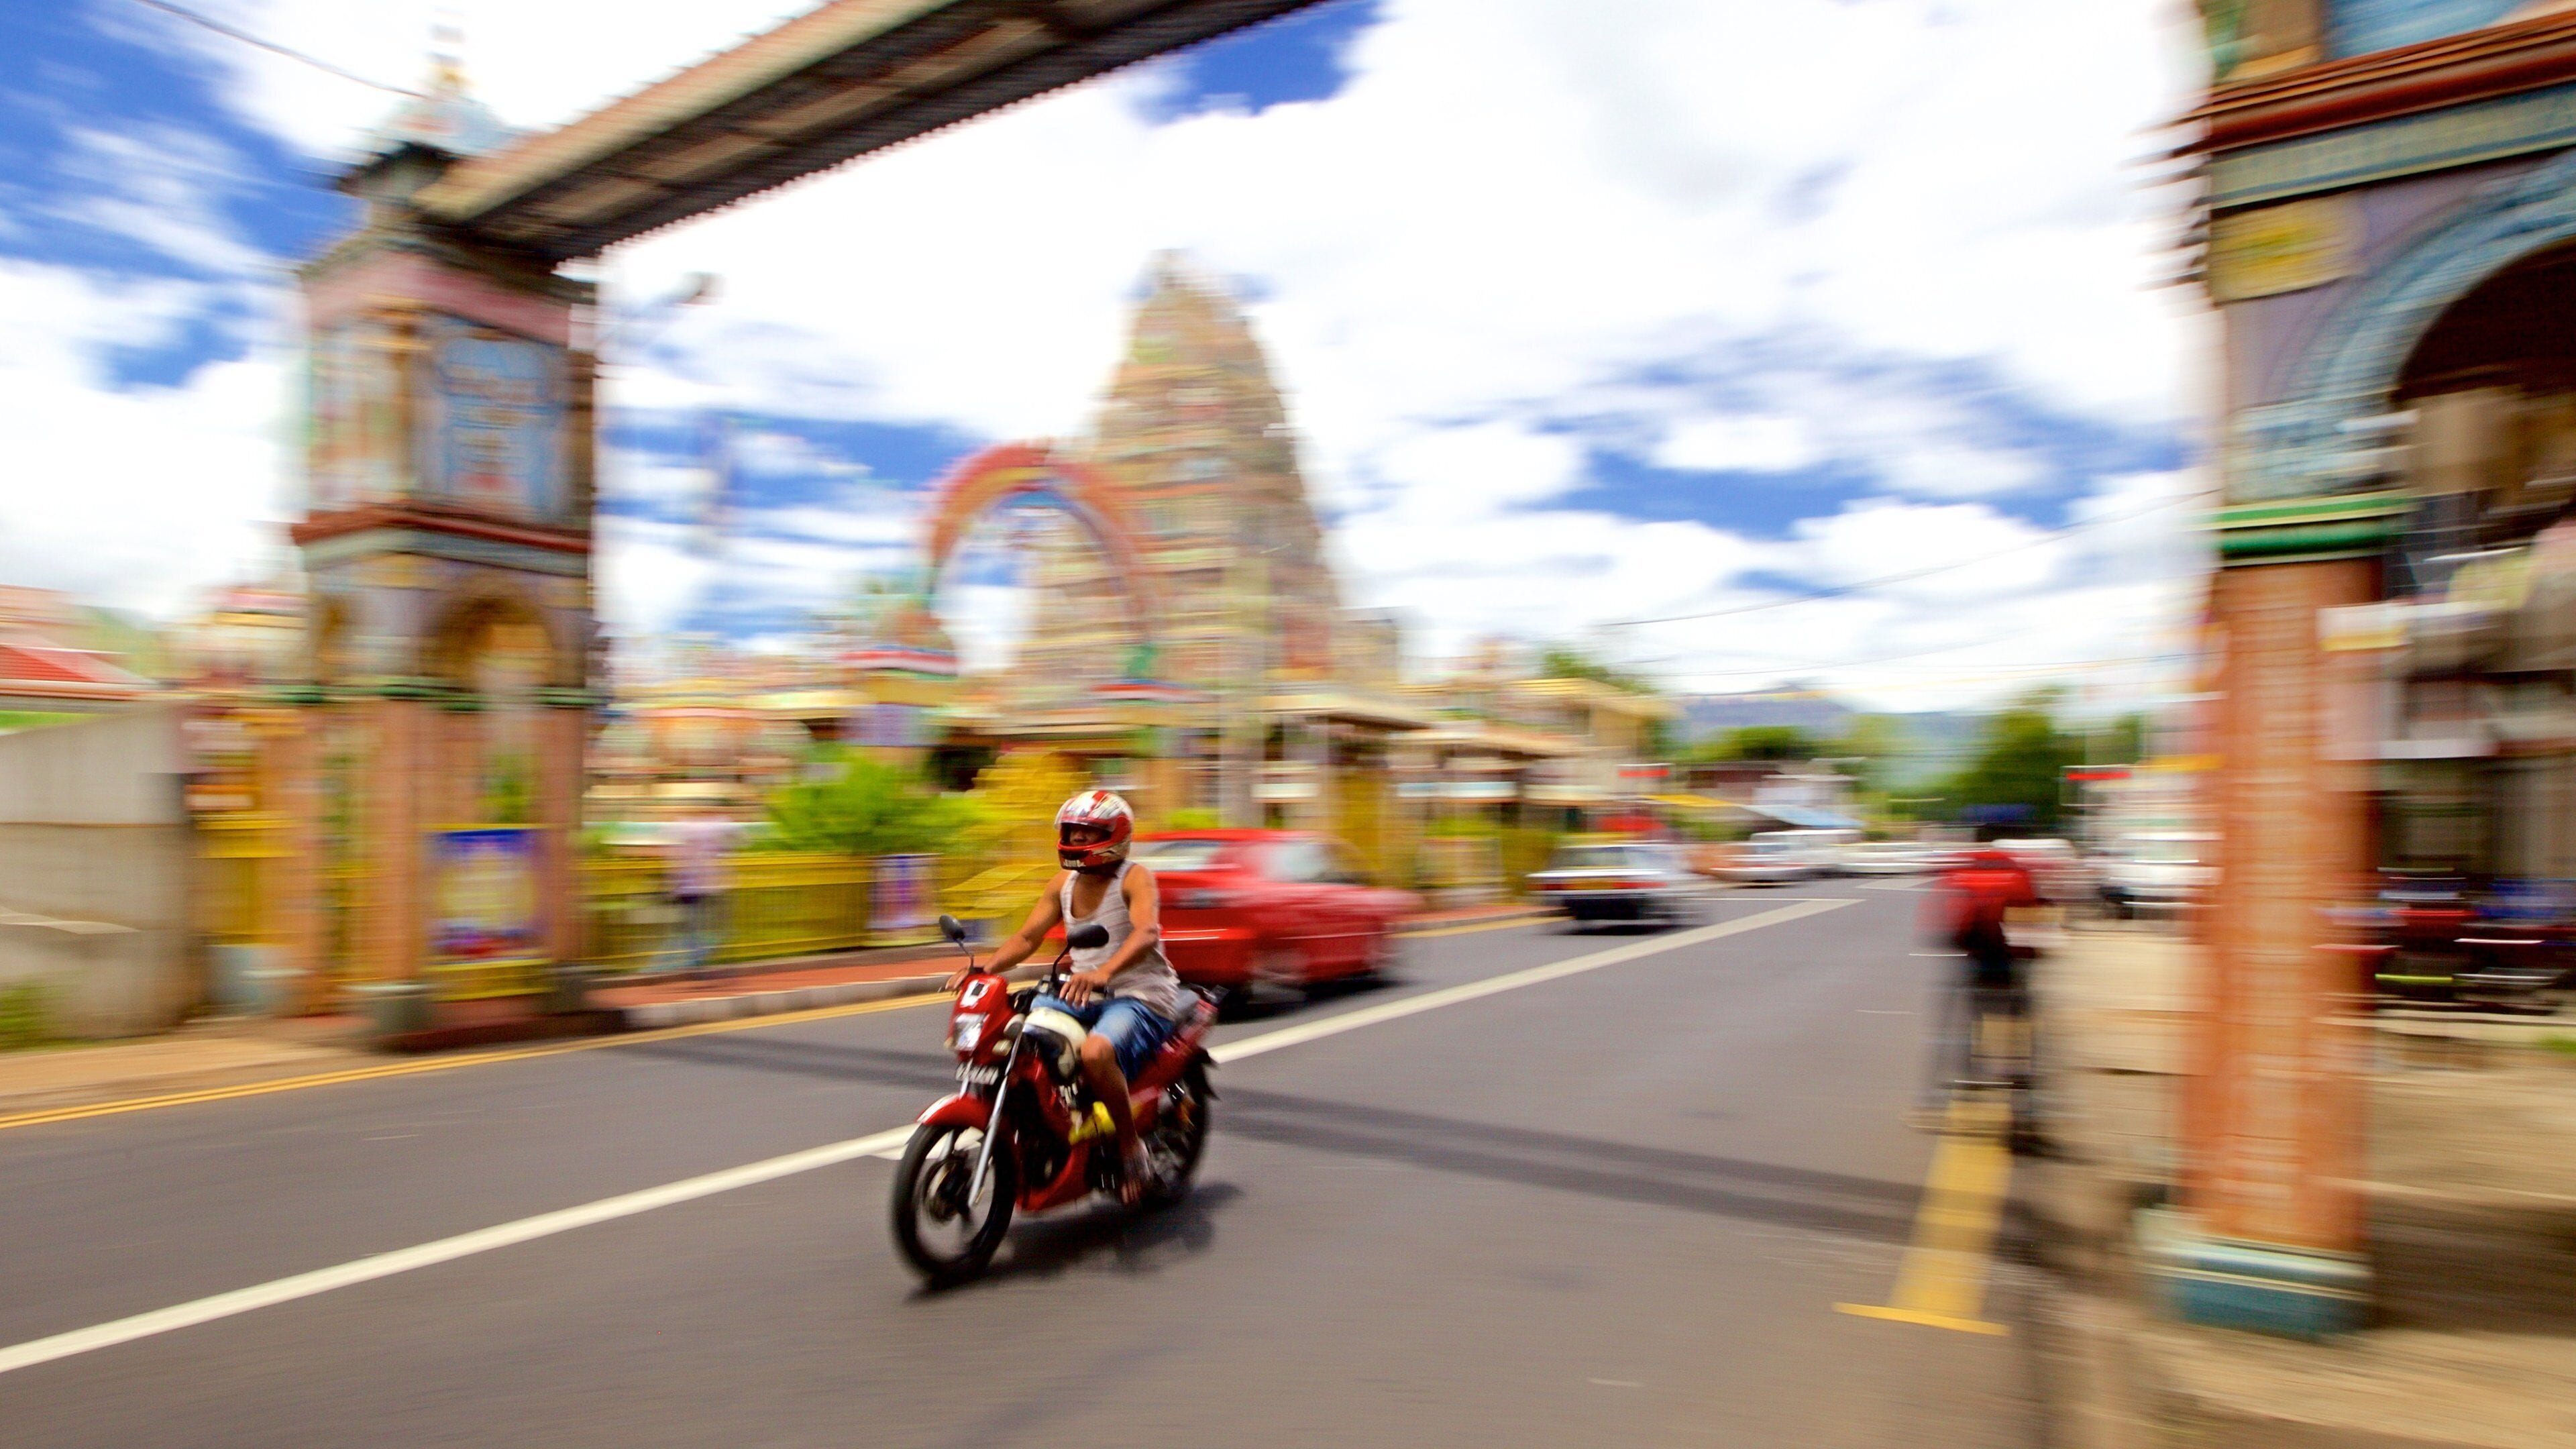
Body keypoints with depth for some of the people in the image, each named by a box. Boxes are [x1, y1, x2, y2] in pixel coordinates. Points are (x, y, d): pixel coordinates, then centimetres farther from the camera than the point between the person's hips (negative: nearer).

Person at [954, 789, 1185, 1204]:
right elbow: (1027, 936, 8)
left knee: (1096, 1053, -36)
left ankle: (1132, 1149, -15)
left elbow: (1147, 931, -29)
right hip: (1084, 997, 8)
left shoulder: (1134, 878, -10)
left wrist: (1104, 972, -48)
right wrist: (983, 967, -12)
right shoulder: (1064, 884, 12)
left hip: (1141, 997, -7)